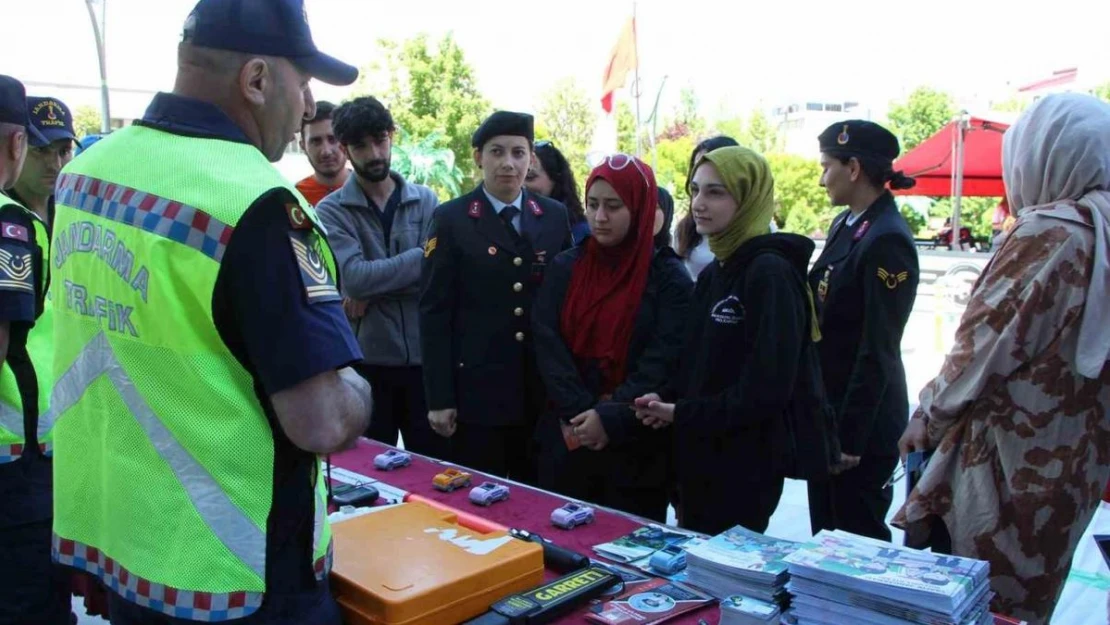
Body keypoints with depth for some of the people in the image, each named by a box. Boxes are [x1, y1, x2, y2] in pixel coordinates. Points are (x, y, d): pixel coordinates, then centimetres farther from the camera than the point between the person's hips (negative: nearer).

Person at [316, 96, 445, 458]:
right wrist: (422, 256, -14)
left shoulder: (426, 201, 4)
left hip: (424, 356, 2)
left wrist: (375, 291, -13)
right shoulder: (332, 211, -1)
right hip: (367, 361, -1)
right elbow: (354, 278, -16)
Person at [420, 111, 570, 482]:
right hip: (476, 391, -3)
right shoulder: (451, 220, -2)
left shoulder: (555, 217, 7)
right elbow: (434, 312, -5)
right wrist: (439, 398, -9)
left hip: (543, 391, 3)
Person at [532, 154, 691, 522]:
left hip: (636, 443, -2)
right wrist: (581, 413, -16)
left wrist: (611, 417, -20)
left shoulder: (669, 277, -3)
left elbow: (662, 361, -12)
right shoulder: (565, 267, 5)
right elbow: (547, 343, -5)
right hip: (567, 435, 3)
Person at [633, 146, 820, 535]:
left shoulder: (771, 273, -16)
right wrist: (667, 401, -3)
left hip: (745, 468, -8)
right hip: (697, 460, 8)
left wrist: (683, 415, -14)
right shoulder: (712, 273, 11)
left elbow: (767, 387, -22)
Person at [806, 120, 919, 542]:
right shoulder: (845, 225, 8)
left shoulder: (887, 242, -20)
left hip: (862, 419, -8)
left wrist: (851, 436, -18)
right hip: (827, 408, 8)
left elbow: (877, 350, -21)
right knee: (824, 534, 19)